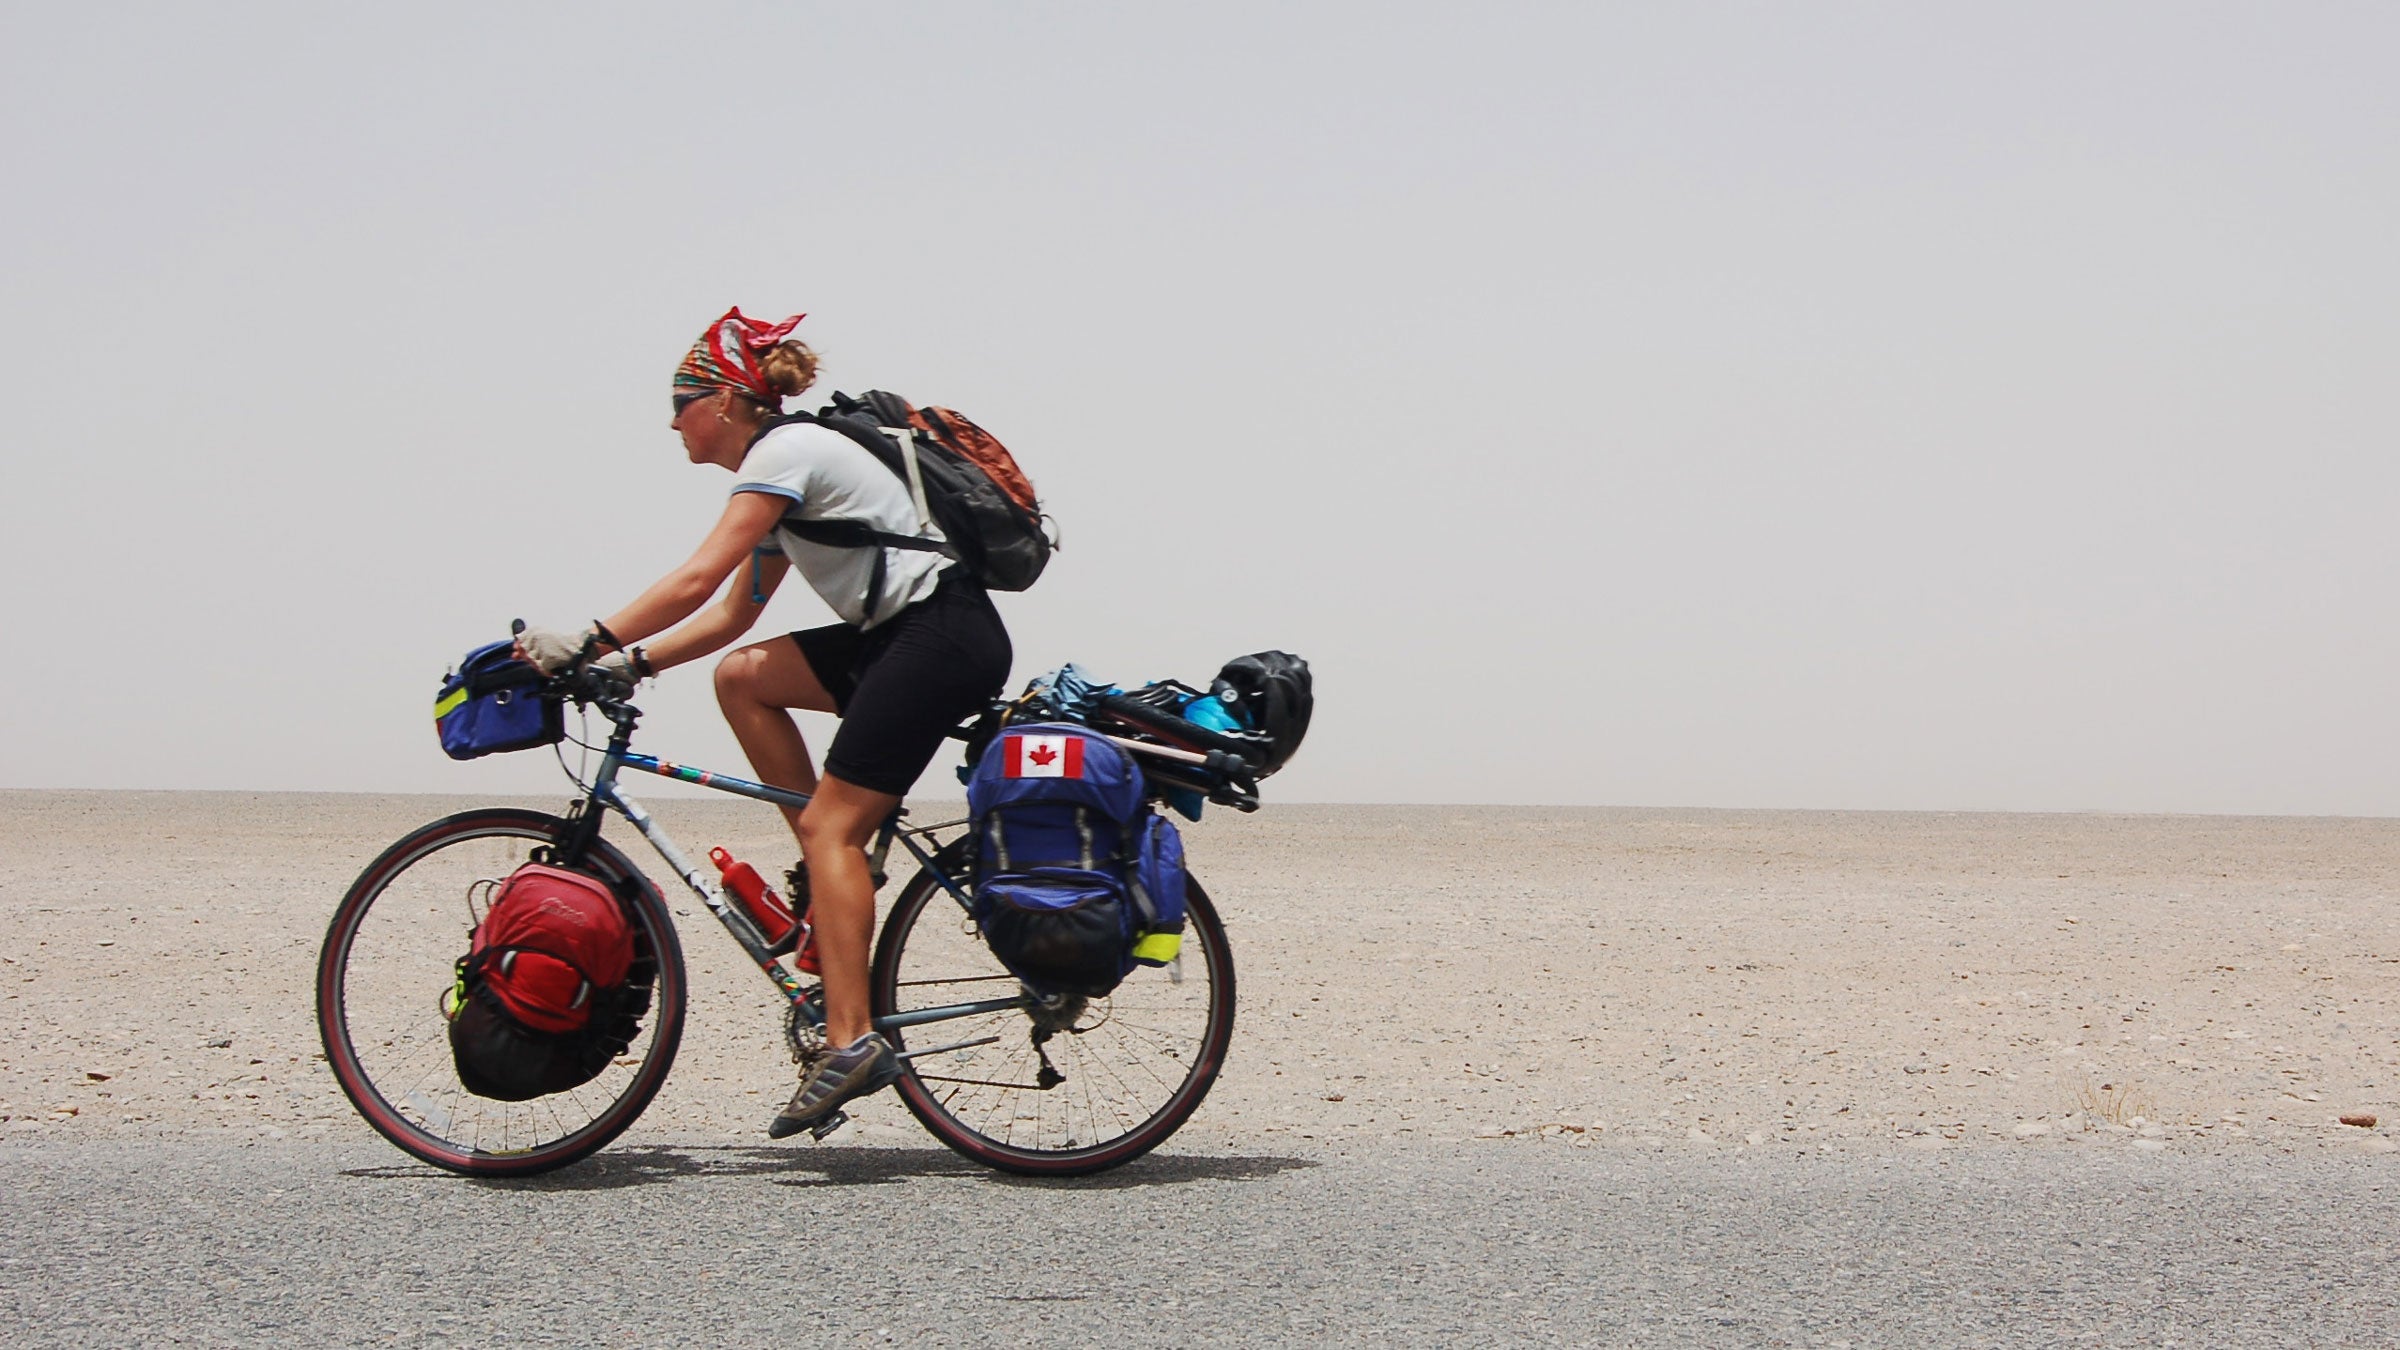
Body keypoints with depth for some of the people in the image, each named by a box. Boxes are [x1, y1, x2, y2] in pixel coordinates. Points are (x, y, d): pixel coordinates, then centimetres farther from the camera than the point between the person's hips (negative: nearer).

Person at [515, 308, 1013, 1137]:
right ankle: (831, 872, 6)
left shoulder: (784, 453, -9)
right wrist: (629, 662, 11)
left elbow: (696, 580, -19)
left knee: (830, 823, -14)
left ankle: (851, 1040, -20)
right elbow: (732, 613, 20)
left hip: (945, 634, -10)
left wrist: (586, 643, -20)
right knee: (742, 677, 7)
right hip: (903, 635, 10)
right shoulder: (782, 466, 21)